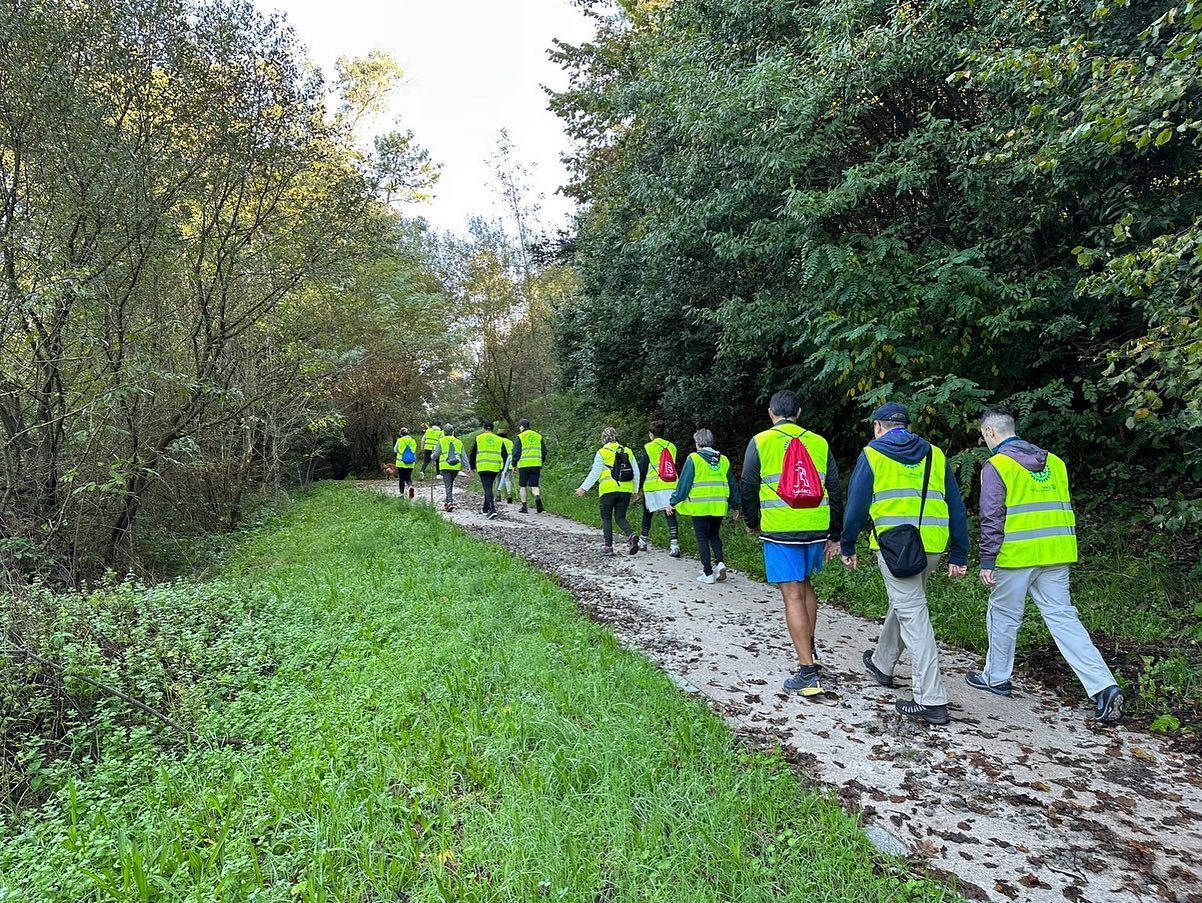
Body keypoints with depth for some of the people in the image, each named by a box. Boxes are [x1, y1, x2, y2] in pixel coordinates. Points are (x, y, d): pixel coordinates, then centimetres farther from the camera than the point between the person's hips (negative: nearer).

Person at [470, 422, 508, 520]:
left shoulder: (478, 438, 5)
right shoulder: (499, 440, 11)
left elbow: (472, 454, 7)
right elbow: (504, 455, 11)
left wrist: (472, 466, 18)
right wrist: (502, 468, 20)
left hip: (483, 468, -3)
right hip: (495, 468, 3)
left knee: (487, 488, -8)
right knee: (489, 487, 19)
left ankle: (492, 509, -25)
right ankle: (486, 509, 28)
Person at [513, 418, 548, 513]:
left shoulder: (519, 437, -1)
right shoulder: (539, 436, 13)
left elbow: (516, 452, -6)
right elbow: (544, 451, 14)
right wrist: (541, 463, 22)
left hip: (524, 465, -3)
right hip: (536, 465, 3)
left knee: (522, 486, 9)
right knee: (534, 485, 5)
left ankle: (524, 506, 9)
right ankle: (538, 497, -24)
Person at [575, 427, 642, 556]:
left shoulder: (602, 453, -3)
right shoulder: (627, 451, 11)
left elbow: (595, 473, -5)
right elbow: (636, 472, 12)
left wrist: (584, 488, 2)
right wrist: (635, 490, 20)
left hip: (608, 490, -4)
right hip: (626, 490, 4)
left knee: (606, 518, 9)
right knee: (621, 517, 11)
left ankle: (608, 546, 5)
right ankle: (631, 536, -14)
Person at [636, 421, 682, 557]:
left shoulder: (648, 448, -6)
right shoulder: (671, 447, 7)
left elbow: (641, 470, -3)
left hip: (653, 487, -3)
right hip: (671, 487, 3)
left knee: (647, 514, 16)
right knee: (671, 515, -1)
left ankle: (643, 541, 27)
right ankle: (674, 544, -13)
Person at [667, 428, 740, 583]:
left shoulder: (693, 458, -5)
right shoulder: (723, 460, 9)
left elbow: (683, 483, -7)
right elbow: (732, 485, 15)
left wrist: (673, 503, 0)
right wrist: (735, 506, 24)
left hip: (700, 507, -4)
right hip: (719, 507, 4)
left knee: (702, 538, 4)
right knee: (714, 535, 20)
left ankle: (708, 573, 4)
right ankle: (720, 562, 1)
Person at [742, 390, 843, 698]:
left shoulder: (760, 442, -2)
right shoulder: (819, 443, 8)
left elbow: (749, 488, 1)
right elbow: (834, 490, 10)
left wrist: (753, 523, 18)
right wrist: (834, 535, 17)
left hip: (779, 531, -4)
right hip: (816, 529, 4)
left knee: (793, 595, -3)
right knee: (805, 583, 24)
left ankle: (808, 672, -4)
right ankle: (810, 648, 32)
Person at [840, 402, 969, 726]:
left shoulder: (872, 454, 2)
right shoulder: (935, 455, 14)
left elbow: (856, 504, -1)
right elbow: (956, 507, 12)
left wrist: (847, 546, 10)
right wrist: (958, 556, 15)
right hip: (933, 547, 5)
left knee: (913, 615, -3)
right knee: (902, 603, 23)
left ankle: (931, 700, -5)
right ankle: (882, 663, 43)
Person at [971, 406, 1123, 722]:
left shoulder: (996, 465, -8)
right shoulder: (1053, 462, 13)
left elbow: (992, 518, -12)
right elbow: (1065, 509, 17)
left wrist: (987, 561, -9)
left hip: (1015, 555, -6)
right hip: (1055, 555, 6)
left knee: (1003, 616, 10)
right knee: (1063, 618, 8)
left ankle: (996, 677, 24)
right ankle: (1104, 687, -1)